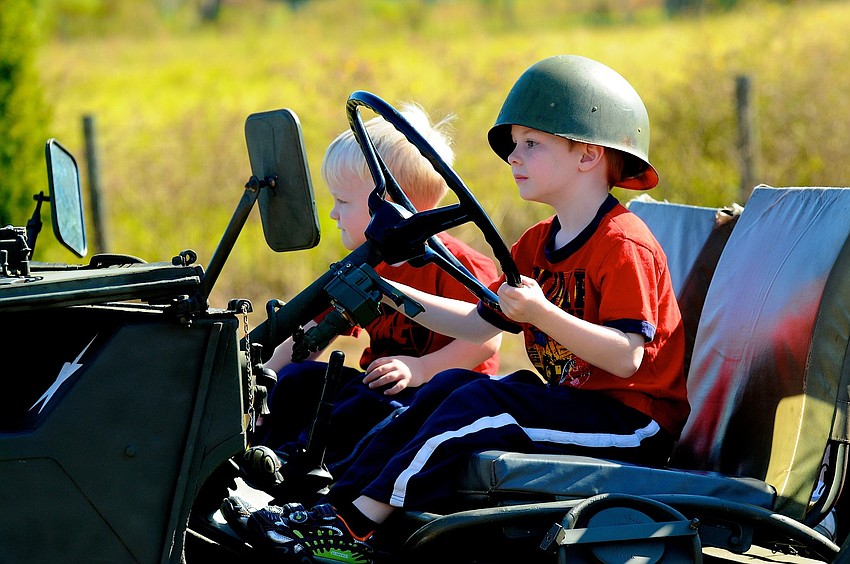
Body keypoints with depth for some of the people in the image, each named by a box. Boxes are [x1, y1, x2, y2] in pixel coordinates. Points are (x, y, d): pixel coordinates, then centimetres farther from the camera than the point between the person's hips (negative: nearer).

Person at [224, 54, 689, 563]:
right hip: (570, 400, 10)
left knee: (477, 404, -23)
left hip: (631, 421, -10)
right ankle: (338, 499, -12)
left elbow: (626, 358, -24)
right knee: (448, 389, -1)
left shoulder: (623, 245, -16)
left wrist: (543, 315, -35)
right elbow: (479, 323, 20)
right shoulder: (538, 244, 15)